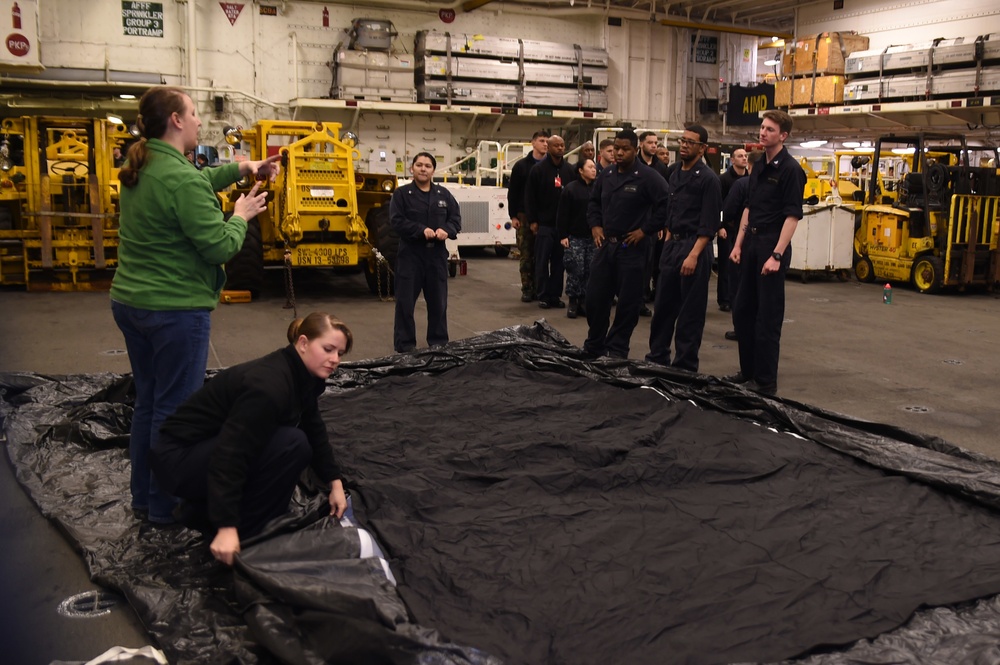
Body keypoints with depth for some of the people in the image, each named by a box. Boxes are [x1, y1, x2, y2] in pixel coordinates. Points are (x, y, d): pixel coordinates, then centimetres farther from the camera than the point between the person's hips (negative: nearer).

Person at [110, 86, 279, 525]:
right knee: (175, 408, 2)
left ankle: (143, 496, 30)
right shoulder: (180, 177, -20)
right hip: (175, 310, -9)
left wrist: (239, 169, 12)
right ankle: (166, 506, 13)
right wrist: (240, 216, -4)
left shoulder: (140, 169, 8)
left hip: (130, 303, 9)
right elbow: (219, 246, -21)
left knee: (147, 401, 18)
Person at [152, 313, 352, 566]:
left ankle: (201, 509, 13)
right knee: (291, 443, -22)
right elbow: (230, 453, -33)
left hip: (208, 447, 10)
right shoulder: (269, 384, -28)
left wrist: (335, 482, 5)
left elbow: (315, 432, 12)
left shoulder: (303, 376, 0)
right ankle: (246, 535, -9)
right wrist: (226, 527, -36)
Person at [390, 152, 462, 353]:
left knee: (438, 302, 11)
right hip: (410, 254, -3)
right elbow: (397, 221, -10)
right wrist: (421, 230, -22)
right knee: (405, 303, -2)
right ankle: (404, 346, 7)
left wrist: (446, 230, -14)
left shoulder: (444, 194, 10)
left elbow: (456, 219, 8)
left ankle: (439, 344, 23)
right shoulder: (401, 194, -1)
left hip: (437, 255, 4)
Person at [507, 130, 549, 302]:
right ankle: (527, 289, 9)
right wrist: (513, 216, -4)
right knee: (526, 254, 2)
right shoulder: (521, 165, 3)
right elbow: (512, 192, 2)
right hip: (525, 217, -1)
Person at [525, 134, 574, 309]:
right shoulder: (539, 169, -2)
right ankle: (543, 296, 6)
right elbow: (529, 196, -3)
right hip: (544, 224, -3)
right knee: (542, 261, 0)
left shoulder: (569, 170, 9)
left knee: (559, 261, 6)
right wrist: (532, 220, -7)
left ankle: (555, 295, 13)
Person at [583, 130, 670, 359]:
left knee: (627, 302, 1)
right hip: (605, 244, 6)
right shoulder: (606, 175, 10)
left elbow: (666, 204, -14)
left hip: (633, 248, -6)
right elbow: (594, 202, 23)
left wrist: (646, 230, -13)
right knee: (595, 297, 9)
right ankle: (594, 346, 23)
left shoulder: (647, 177, -10)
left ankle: (617, 350, 14)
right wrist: (595, 225, 9)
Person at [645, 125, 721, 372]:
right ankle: (657, 357, 23)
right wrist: (667, 243, 13)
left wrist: (693, 255, -20)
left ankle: (684, 366, 9)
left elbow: (709, 223, -14)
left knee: (691, 312, 1)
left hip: (695, 247, -7)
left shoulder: (708, 178, -9)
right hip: (672, 244, 7)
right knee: (663, 305, 12)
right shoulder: (675, 175, 13)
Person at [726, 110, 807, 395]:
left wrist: (777, 255, -22)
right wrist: (739, 244, 13)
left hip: (772, 245, -8)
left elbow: (792, 216, -16)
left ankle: (766, 381, 6)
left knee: (768, 317, -2)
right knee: (742, 310, 13)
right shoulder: (759, 167, 14)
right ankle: (748, 371, 26)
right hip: (752, 242, 8)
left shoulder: (790, 169, -11)